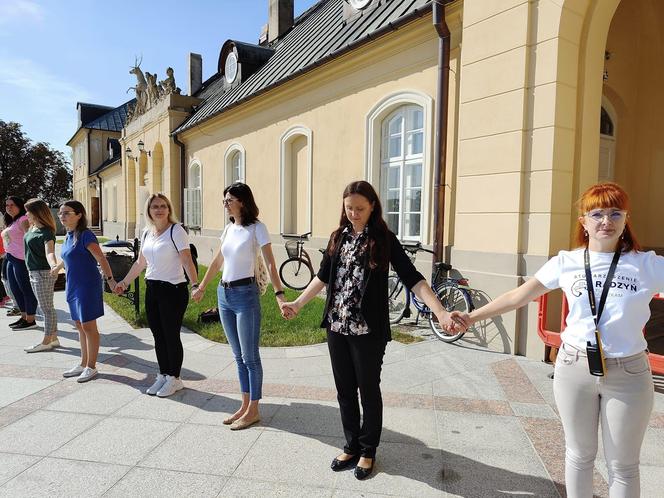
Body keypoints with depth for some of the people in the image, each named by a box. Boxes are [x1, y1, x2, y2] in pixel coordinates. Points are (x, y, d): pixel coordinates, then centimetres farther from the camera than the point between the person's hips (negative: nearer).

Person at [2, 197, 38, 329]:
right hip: (11, 259, 10)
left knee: (26, 289, -4)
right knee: (15, 289, 14)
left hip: (21, 259, -10)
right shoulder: (10, 222, 20)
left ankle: (30, 320, 2)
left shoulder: (23, 220, -9)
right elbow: (10, 242, 21)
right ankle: (24, 317, 25)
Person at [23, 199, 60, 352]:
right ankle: (53, 339, 23)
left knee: (47, 308, -1)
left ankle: (46, 342, 7)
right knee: (47, 308, 14)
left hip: (44, 274, -10)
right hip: (34, 273, 10)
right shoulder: (32, 228, 8)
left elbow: (49, 252, -35)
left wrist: (54, 266, -51)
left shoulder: (46, 232, -20)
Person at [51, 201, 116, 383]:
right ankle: (83, 364, 26)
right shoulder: (68, 236, 10)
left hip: (88, 287, -8)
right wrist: (57, 269, 43)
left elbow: (101, 259, -22)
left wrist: (110, 279, -33)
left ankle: (91, 367, 12)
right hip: (73, 287, 8)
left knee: (88, 327, 0)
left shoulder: (85, 235, -15)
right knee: (80, 326, 15)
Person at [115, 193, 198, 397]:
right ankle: (163, 376, 26)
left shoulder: (176, 231, -10)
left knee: (171, 336, 0)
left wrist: (195, 284, -30)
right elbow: (140, 263, 21)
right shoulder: (147, 233, 11)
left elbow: (187, 260, -18)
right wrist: (125, 282, 25)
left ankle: (174, 378, 15)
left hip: (173, 290, -7)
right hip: (152, 289, 7)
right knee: (158, 336, 13)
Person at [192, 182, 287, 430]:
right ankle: (245, 405, 26)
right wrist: (201, 288, 26)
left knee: (250, 356, 2)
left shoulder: (256, 228, -9)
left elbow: (270, 264, -15)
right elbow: (216, 262, 20)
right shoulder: (229, 228, 10)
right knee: (238, 356, 14)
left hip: (245, 294, -7)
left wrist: (279, 294, -26)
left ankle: (253, 411, 15)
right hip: (224, 293, 7)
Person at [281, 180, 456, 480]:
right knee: (344, 390, 15)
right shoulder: (338, 238, 6)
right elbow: (323, 277, 14)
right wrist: (298, 303, 12)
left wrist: (440, 312, -25)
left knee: (368, 391, 10)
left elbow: (412, 278, -14)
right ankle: (351, 446, 34)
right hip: (336, 327, 5)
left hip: (369, 331, -4)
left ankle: (368, 451, 30)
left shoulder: (384, 239, -8)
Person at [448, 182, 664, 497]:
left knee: (623, 467, 14)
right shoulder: (566, 262, -4)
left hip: (628, 375, -1)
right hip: (574, 368, 1)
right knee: (579, 456, 17)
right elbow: (518, 297, -1)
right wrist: (472, 317, -3)